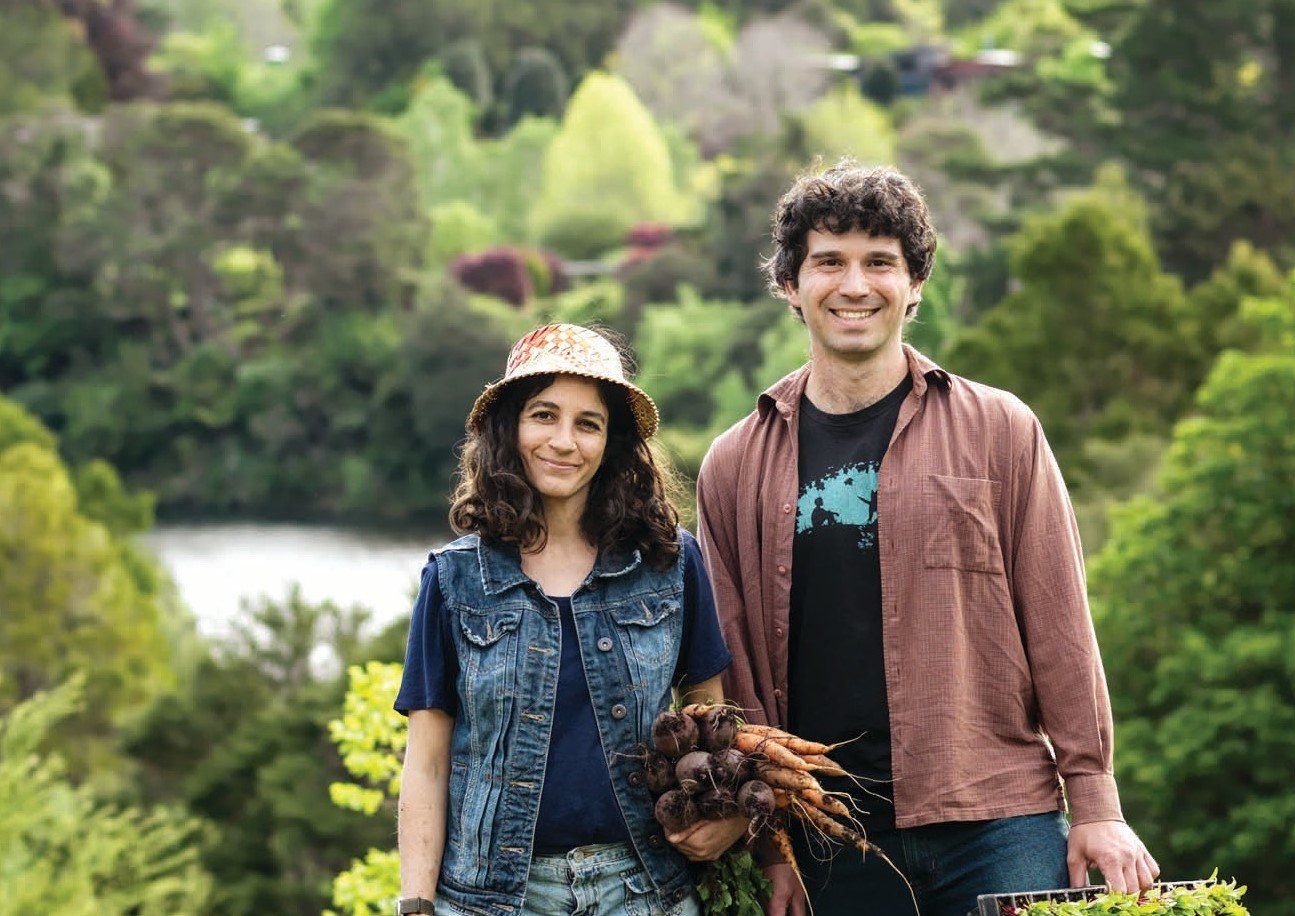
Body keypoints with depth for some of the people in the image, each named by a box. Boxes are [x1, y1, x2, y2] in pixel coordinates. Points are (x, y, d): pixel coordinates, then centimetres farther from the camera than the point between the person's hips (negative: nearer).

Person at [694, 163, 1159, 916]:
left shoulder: (1000, 431, 6)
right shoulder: (736, 466, 10)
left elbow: (1058, 627, 4)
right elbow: (735, 668, 10)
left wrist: (1096, 805, -2)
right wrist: (764, 845, 4)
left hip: (998, 828, -1)